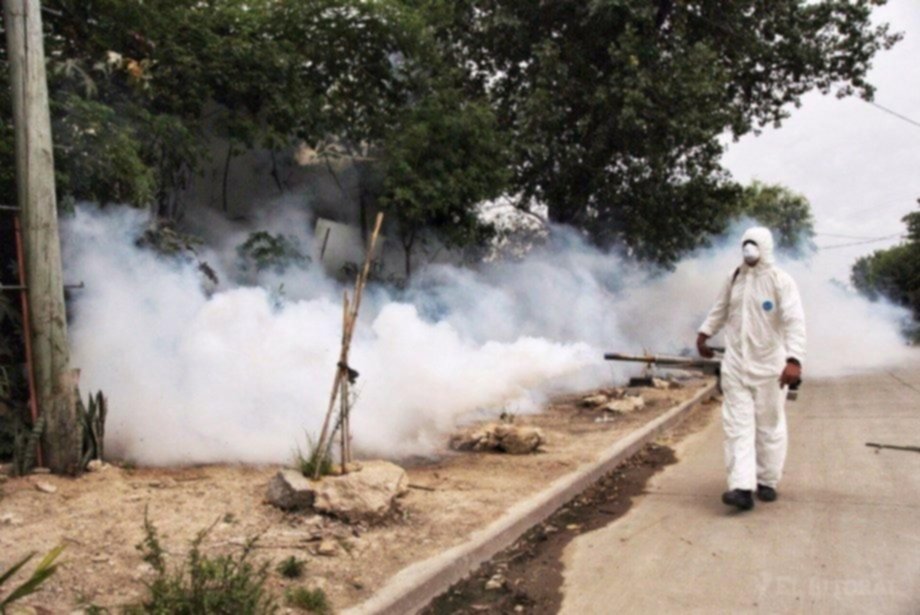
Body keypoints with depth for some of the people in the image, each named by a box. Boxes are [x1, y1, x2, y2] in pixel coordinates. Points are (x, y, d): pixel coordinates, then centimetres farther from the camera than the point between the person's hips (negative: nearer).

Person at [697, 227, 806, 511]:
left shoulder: (780, 280, -11)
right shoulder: (735, 279, 6)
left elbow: (795, 321, -21)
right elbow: (720, 309, 22)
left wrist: (794, 359, -31)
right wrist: (704, 332, 14)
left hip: (769, 367, -4)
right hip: (735, 365, 4)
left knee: (769, 426, 9)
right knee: (738, 425, -4)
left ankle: (767, 481, 24)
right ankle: (742, 487, -6)